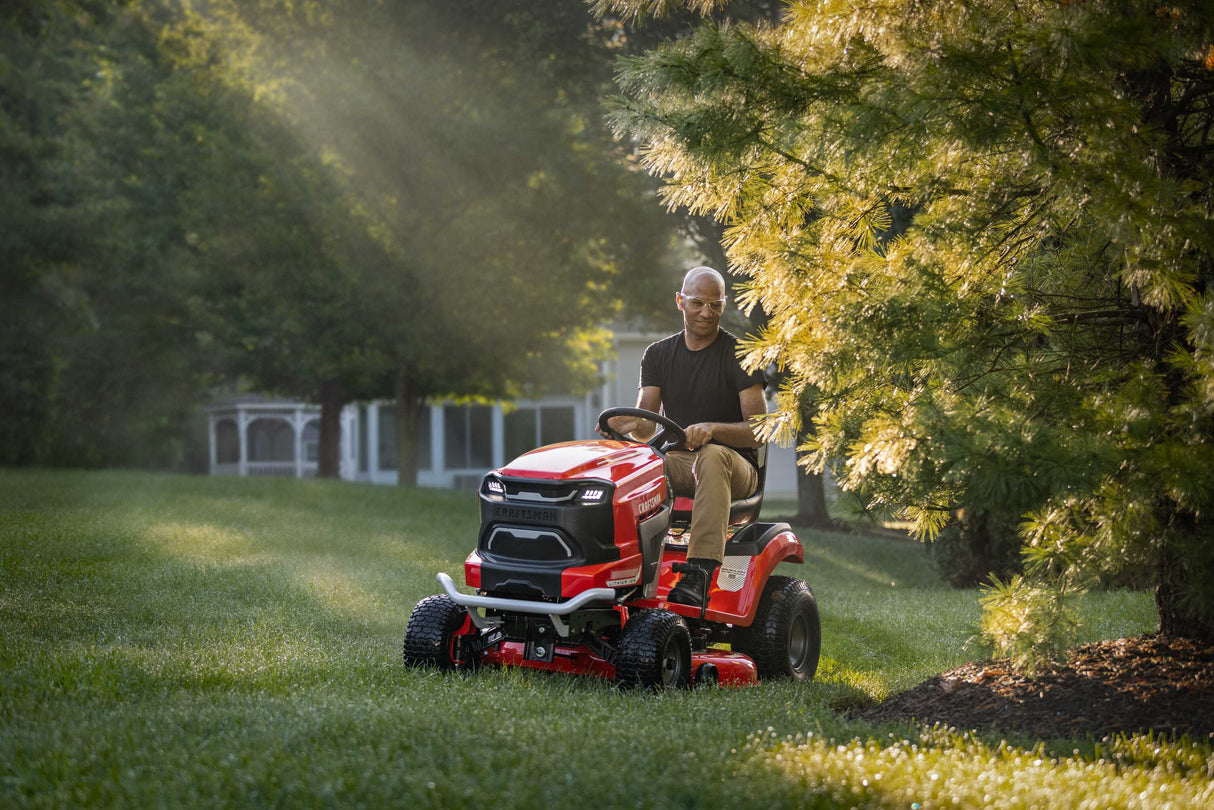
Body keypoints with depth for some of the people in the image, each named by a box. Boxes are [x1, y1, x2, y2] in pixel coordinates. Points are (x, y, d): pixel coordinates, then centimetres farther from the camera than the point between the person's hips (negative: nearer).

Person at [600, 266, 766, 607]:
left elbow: (758, 431, -10)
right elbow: (645, 427, 2)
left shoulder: (739, 355, -2)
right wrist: (628, 424, -24)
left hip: (736, 466, -4)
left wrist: (712, 429, -30)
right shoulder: (658, 355, 11)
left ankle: (699, 573, -51)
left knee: (712, 457, -39)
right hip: (677, 463, 4)